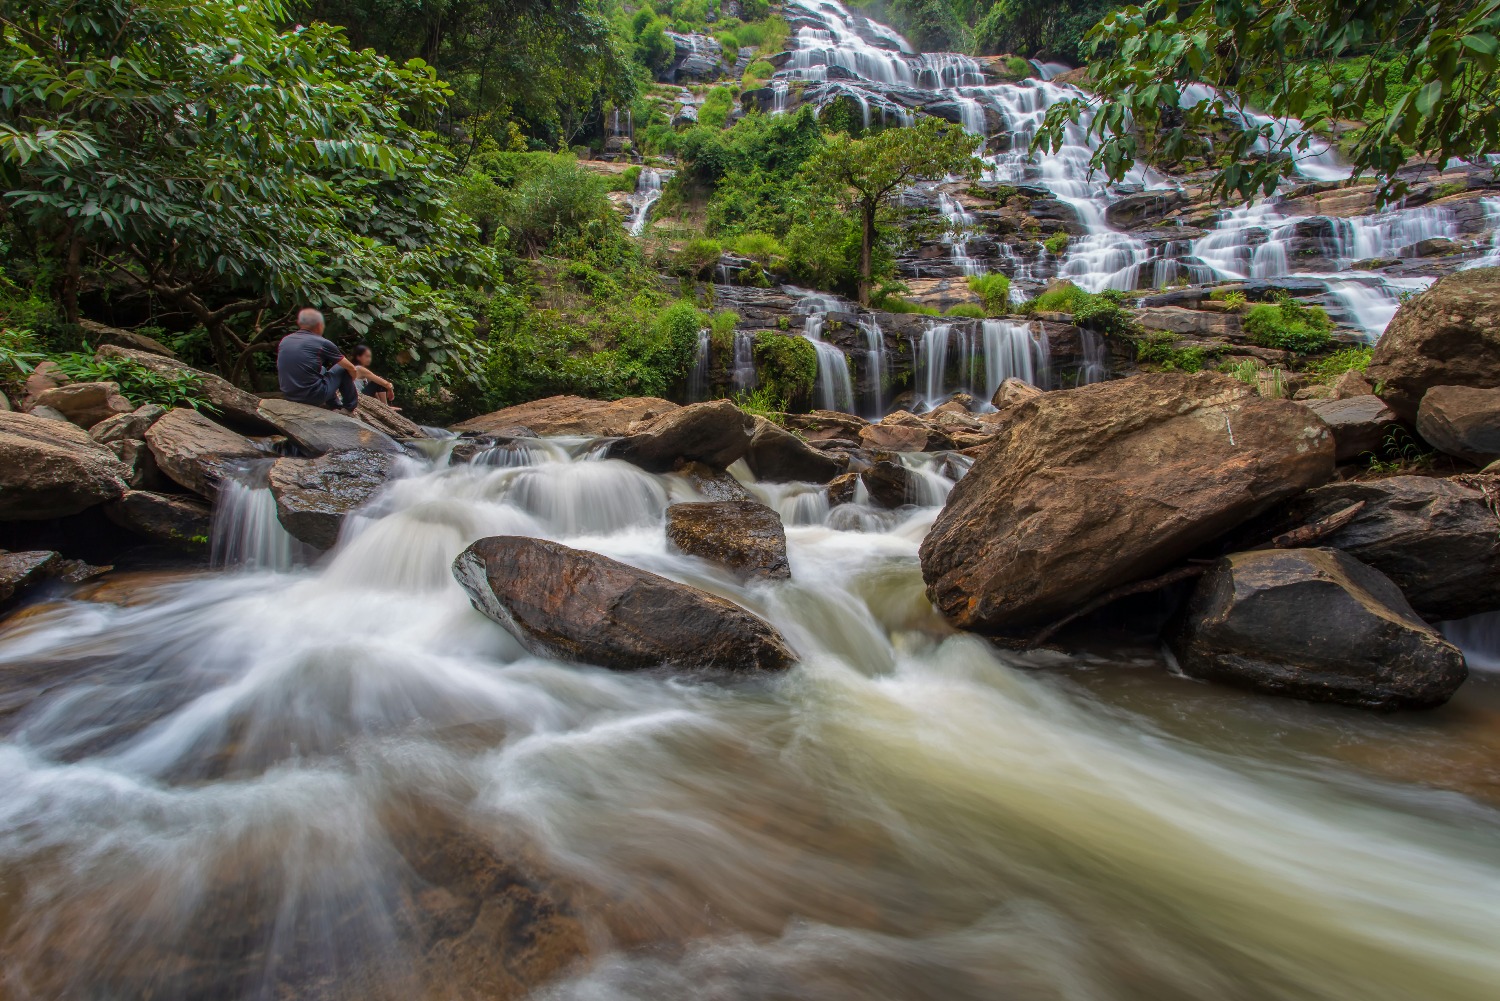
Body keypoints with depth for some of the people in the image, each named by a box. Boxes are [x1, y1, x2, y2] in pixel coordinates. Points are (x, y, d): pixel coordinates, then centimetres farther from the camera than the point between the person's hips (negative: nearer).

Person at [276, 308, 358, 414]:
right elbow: (350, 368, 3)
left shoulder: (284, 341, 7)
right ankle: (350, 407, 24)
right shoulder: (322, 343, -8)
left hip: (289, 395, 6)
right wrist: (351, 382, 26)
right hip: (314, 397, -6)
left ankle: (336, 406, 37)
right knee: (342, 369, 13)